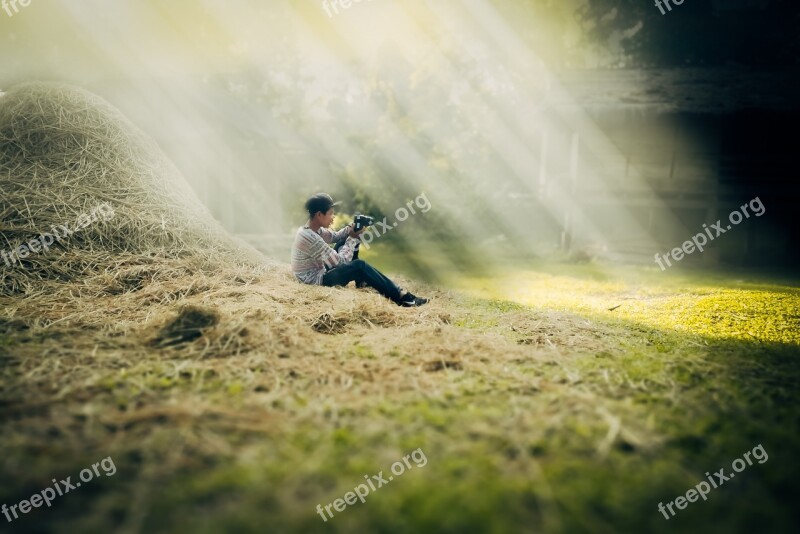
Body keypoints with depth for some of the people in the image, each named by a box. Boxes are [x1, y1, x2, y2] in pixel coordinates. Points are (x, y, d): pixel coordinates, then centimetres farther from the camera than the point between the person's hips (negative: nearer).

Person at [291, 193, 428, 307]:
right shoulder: (311, 239, -29)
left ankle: (361, 281, 19)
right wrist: (352, 238, -12)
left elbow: (334, 236, 17)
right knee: (359, 266, -24)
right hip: (317, 281, -10)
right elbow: (340, 262, -23)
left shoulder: (311, 229, 0)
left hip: (319, 271, 10)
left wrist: (350, 229, -4)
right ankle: (400, 296, -21)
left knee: (346, 241, 13)